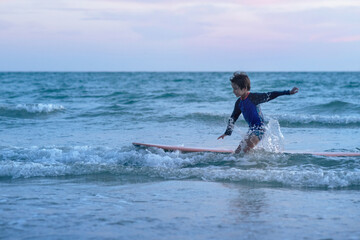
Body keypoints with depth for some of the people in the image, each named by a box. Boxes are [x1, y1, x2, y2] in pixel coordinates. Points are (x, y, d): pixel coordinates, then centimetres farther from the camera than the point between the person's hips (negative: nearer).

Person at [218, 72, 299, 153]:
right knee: (237, 152, 9)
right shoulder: (239, 103, 7)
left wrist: (288, 92, -16)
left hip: (259, 129, -8)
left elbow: (270, 96, -13)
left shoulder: (253, 97, -14)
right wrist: (227, 133, 11)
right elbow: (233, 118, 14)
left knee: (243, 151, -18)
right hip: (251, 129, 8)